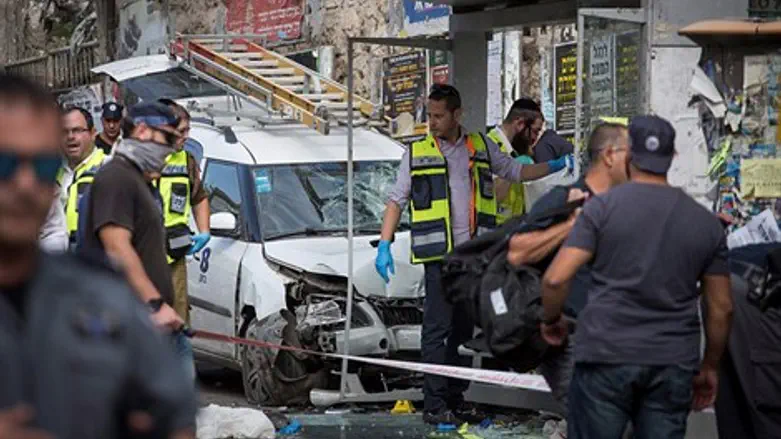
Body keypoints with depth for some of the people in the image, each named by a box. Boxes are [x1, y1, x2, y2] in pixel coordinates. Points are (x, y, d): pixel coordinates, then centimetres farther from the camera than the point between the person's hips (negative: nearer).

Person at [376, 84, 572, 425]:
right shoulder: (417, 153, 4)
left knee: (464, 329, 9)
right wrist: (384, 245, -4)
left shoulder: (482, 147, 11)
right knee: (438, 327, -8)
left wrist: (556, 167, 8)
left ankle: (456, 401, 16)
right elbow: (397, 200, 4)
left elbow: (516, 171, 20)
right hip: (439, 254, -3)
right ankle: (434, 404, -6)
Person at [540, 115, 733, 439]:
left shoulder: (602, 207, -1)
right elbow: (721, 307, 11)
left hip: (607, 354, -3)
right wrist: (710, 368, 22)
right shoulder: (706, 223, 8)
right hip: (674, 363, 3)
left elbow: (556, 278, -8)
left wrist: (551, 321, 11)